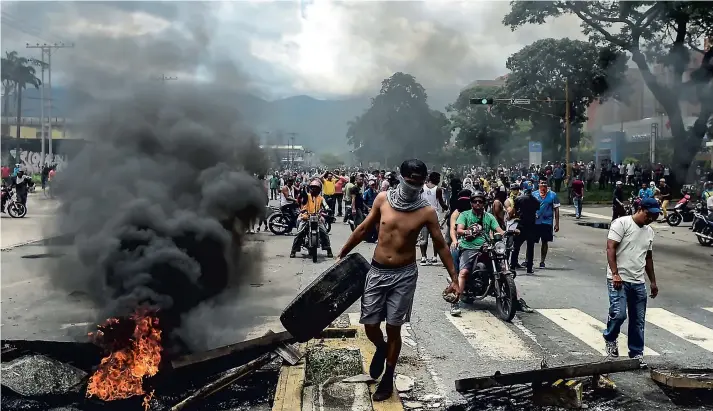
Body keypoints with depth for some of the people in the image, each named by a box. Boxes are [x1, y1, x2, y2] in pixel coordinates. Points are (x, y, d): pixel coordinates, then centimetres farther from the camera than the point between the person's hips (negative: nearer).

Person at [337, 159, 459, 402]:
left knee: (393, 328, 5)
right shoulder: (383, 199, -3)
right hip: (377, 272, 2)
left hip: (404, 275, -2)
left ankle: (388, 378, 25)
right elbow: (363, 229, 7)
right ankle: (381, 348, 40)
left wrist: (454, 279, -4)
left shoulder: (426, 212, -8)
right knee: (370, 326, 4)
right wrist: (342, 254, 12)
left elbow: (441, 246, 0)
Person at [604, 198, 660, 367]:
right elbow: (610, 248, -14)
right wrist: (615, 274, -22)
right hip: (619, 280, -7)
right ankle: (610, 339, 12)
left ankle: (637, 353, 18)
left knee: (638, 321, 8)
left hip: (638, 282, 7)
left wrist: (653, 281, 22)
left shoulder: (649, 232, 16)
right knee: (618, 314, -16)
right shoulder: (621, 223, -7)